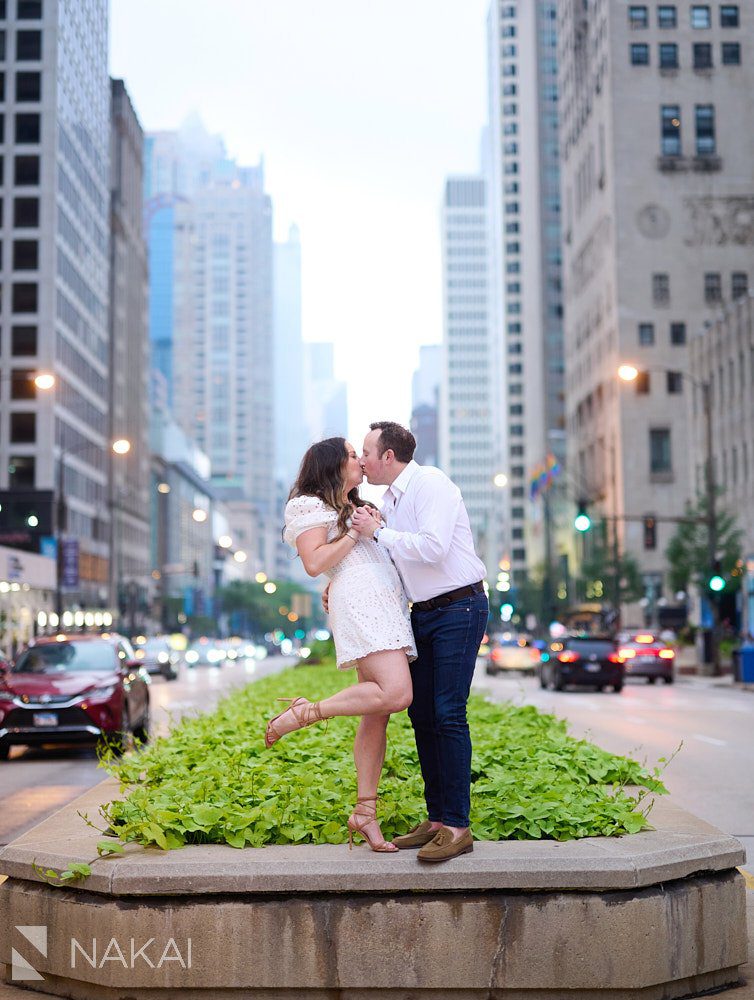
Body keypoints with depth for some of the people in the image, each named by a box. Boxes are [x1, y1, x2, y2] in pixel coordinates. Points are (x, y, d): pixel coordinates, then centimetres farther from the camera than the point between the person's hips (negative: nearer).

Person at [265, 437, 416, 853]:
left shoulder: (353, 508, 31)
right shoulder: (311, 507, 4)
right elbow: (314, 563, -10)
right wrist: (354, 533, -6)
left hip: (387, 607, 9)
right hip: (360, 601, -9)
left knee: (376, 715, 1)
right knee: (396, 694, -26)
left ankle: (365, 812, 1)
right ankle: (303, 713, -17)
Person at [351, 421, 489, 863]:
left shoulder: (431, 484, -13)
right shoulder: (390, 499, 14)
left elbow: (432, 548, -26)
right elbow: (389, 560, 24)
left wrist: (377, 531, -16)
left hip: (459, 608, -9)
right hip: (423, 612, 9)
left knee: (448, 714, -13)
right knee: (422, 714, 7)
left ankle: (457, 827, -10)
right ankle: (436, 819, 14)